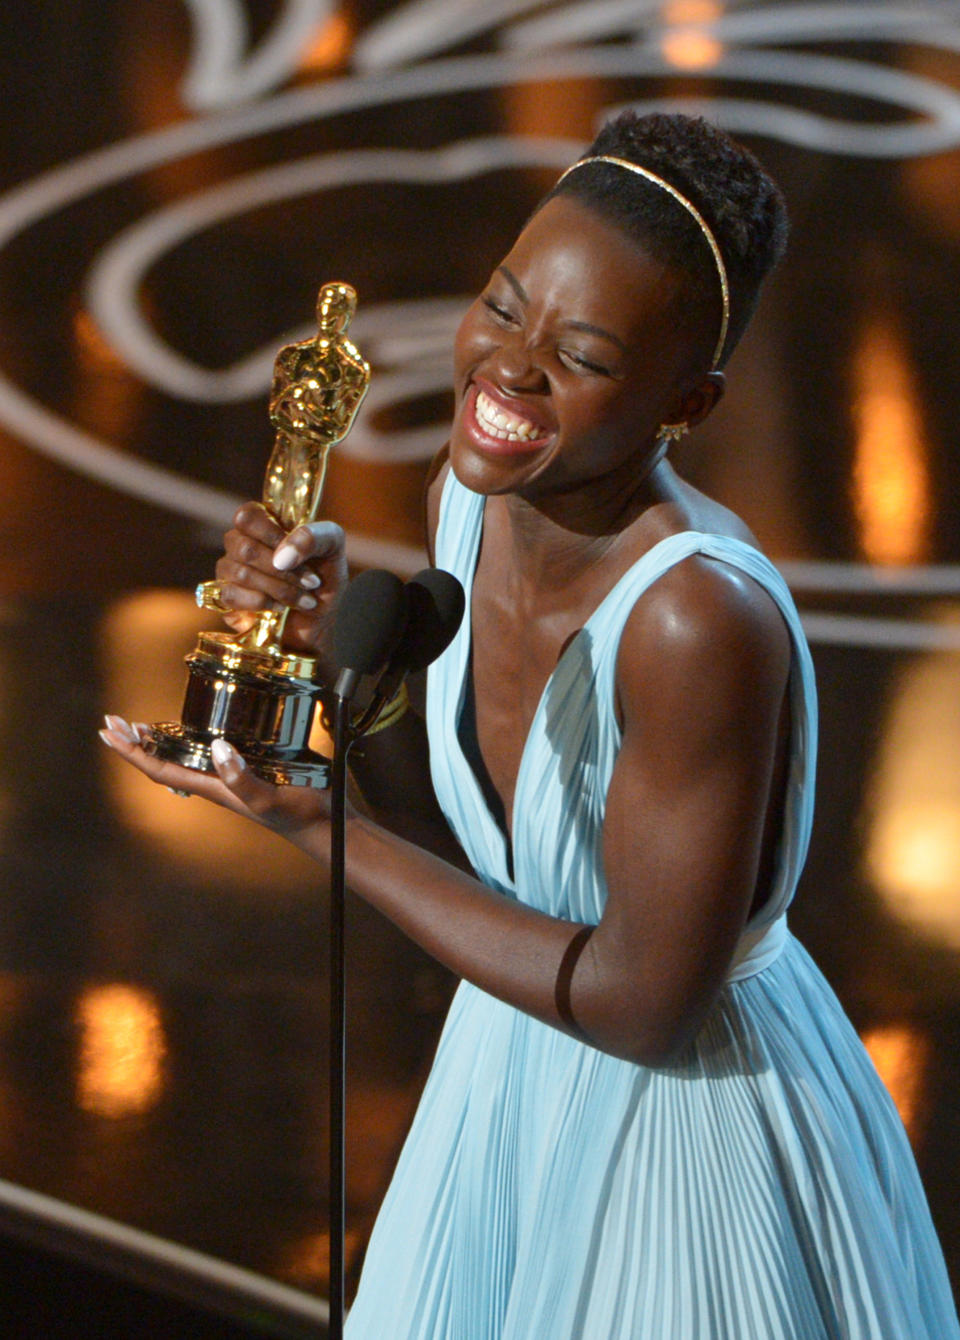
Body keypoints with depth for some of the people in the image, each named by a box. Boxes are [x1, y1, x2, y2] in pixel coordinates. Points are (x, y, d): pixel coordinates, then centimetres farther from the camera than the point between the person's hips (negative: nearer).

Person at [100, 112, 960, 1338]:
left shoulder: (702, 621, -33)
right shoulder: (468, 496, -10)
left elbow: (642, 1003, -26)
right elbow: (448, 824, 3)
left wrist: (318, 831, -22)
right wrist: (335, 648, -15)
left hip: (693, 1103, -7)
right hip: (512, 1059, 7)